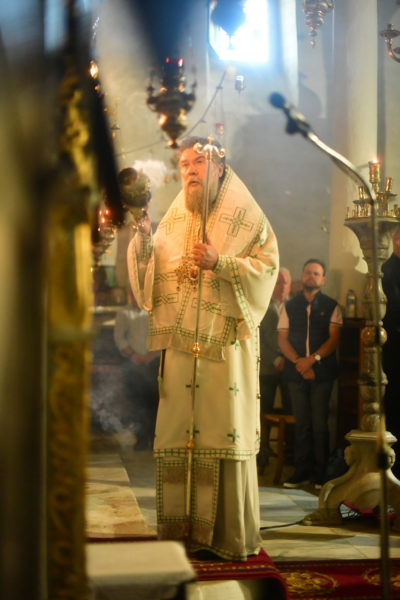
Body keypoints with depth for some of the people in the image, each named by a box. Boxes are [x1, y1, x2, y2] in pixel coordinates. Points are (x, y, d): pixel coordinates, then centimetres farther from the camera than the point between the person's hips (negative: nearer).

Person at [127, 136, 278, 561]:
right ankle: (182, 530, 11)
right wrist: (144, 239, -5)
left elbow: (268, 267, -5)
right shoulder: (172, 220, 18)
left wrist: (220, 263, -16)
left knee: (227, 434, -5)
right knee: (176, 436, 2)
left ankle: (232, 535, 4)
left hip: (227, 343, -4)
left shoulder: (245, 217, 5)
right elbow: (151, 277, 12)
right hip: (180, 345, 4)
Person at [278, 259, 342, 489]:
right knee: (302, 423, 4)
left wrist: (312, 359, -14)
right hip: (296, 372, 2)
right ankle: (302, 472, 10)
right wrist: (298, 362, -8)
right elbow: (283, 339, 7)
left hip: (322, 371, -2)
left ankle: (322, 474, 4)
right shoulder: (290, 306, 13)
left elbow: (334, 338, -2)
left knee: (320, 424, -3)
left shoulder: (331, 306, 8)